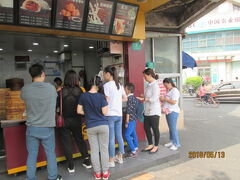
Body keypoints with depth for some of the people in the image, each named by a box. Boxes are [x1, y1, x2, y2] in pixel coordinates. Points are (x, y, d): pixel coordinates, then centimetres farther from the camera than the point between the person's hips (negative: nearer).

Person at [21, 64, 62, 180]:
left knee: (31, 155, 14)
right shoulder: (51, 88, -9)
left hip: (31, 128, 1)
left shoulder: (25, 89, -9)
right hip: (47, 127, 0)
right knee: (50, 153, 14)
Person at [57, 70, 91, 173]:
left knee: (66, 142, 12)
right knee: (80, 140, 19)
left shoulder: (61, 91, -13)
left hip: (64, 121, -2)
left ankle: (71, 166, 21)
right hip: (76, 120, 2)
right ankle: (87, 162, 27)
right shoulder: (79, 91, -9)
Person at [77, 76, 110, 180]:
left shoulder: (83, 96, -4)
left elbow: (79, 111, 1)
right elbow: (105, 112, -10)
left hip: (90, 127, 1)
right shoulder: (101, 96, -10)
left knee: (94, 150, 11)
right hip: (103, 125, -1)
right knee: (104, 149, 10)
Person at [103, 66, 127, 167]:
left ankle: (111, 161, 10)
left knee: (111, 138, 0)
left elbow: (106, 101, -14)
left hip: (110, 114, -7)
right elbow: (125, 98, 15)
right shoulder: (119, 85, 11)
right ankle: (120, 157, 28)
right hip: (119, 114, 7)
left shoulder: (107, 85, -11)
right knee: (119, 136, 15)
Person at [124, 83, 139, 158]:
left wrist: (127, 122, -16)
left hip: (131, 119, -10)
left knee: (127, 135, -8)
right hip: (134, 119, 10)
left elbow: (128, 111, -19)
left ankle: (133, 151, -5)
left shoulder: (129, 98, -17)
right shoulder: (134, 98, 10)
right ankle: (136, 147, 32)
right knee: (133, 133, 19)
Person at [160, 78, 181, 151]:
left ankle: (176, 144, 4)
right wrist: (162, 100, 5)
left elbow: (174, 102, -21)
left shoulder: (174, 90, -12)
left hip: (173, 112, -9)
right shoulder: (168, 91, 17)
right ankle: (172, 142, 25)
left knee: (173, 128, -5)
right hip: (168, 111, 9)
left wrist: (164, 99, -16)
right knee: (170, 128, 14)